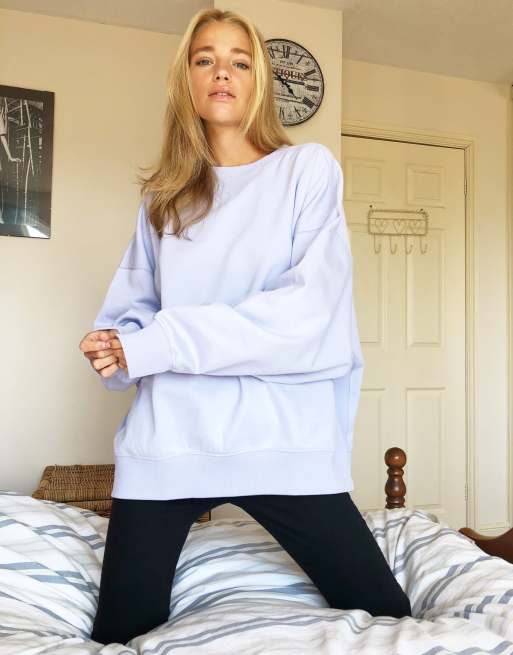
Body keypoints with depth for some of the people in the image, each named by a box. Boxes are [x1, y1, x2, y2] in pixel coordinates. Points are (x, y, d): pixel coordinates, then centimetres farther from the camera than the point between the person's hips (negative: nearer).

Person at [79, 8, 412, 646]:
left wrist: (158, 343, -14)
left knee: (388, 615, 3)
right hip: (166, 440, 3)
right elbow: (129, 309, 14)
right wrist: (113, 348, -10)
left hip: (281, 438, -2)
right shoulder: (163, 194, 13)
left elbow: (309, 308, -12)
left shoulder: (308, 167, 1)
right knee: (120, 632, 8)